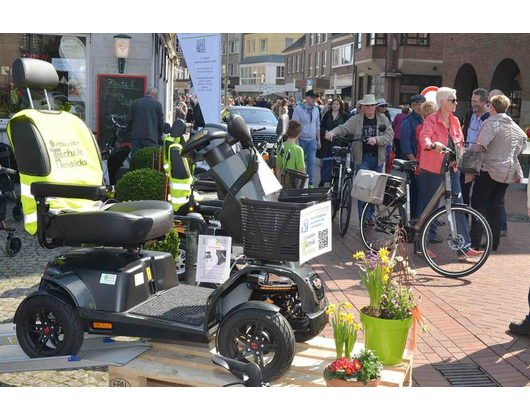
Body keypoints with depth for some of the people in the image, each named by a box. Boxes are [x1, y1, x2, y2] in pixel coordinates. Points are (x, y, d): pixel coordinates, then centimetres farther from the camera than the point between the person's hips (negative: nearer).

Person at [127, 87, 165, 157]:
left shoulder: (135, 103, 9)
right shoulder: (157, 104, 2)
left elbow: (129, 119, 8)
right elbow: (161, 122, 4)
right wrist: (160, 136, 18)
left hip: (136, 136, 3)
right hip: (150, 137, -3)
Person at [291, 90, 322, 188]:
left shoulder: (316, 109, 9)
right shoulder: (299, 108, -8)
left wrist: (319, 139, 14)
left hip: (312, 140, 4)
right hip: (301, 139, -4)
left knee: (311, 162, 2)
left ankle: (310, 183, 10)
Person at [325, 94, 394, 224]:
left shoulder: (383, 119, 5)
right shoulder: (356, 120, 3)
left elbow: (390, 135, -2)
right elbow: (342, 128, -1)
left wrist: (376, 139, -18)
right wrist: (331, 133, -21)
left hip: (378, 158, 2)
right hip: (362, 158, -2)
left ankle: (370, 215, 20)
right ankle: (364, 217, -4)